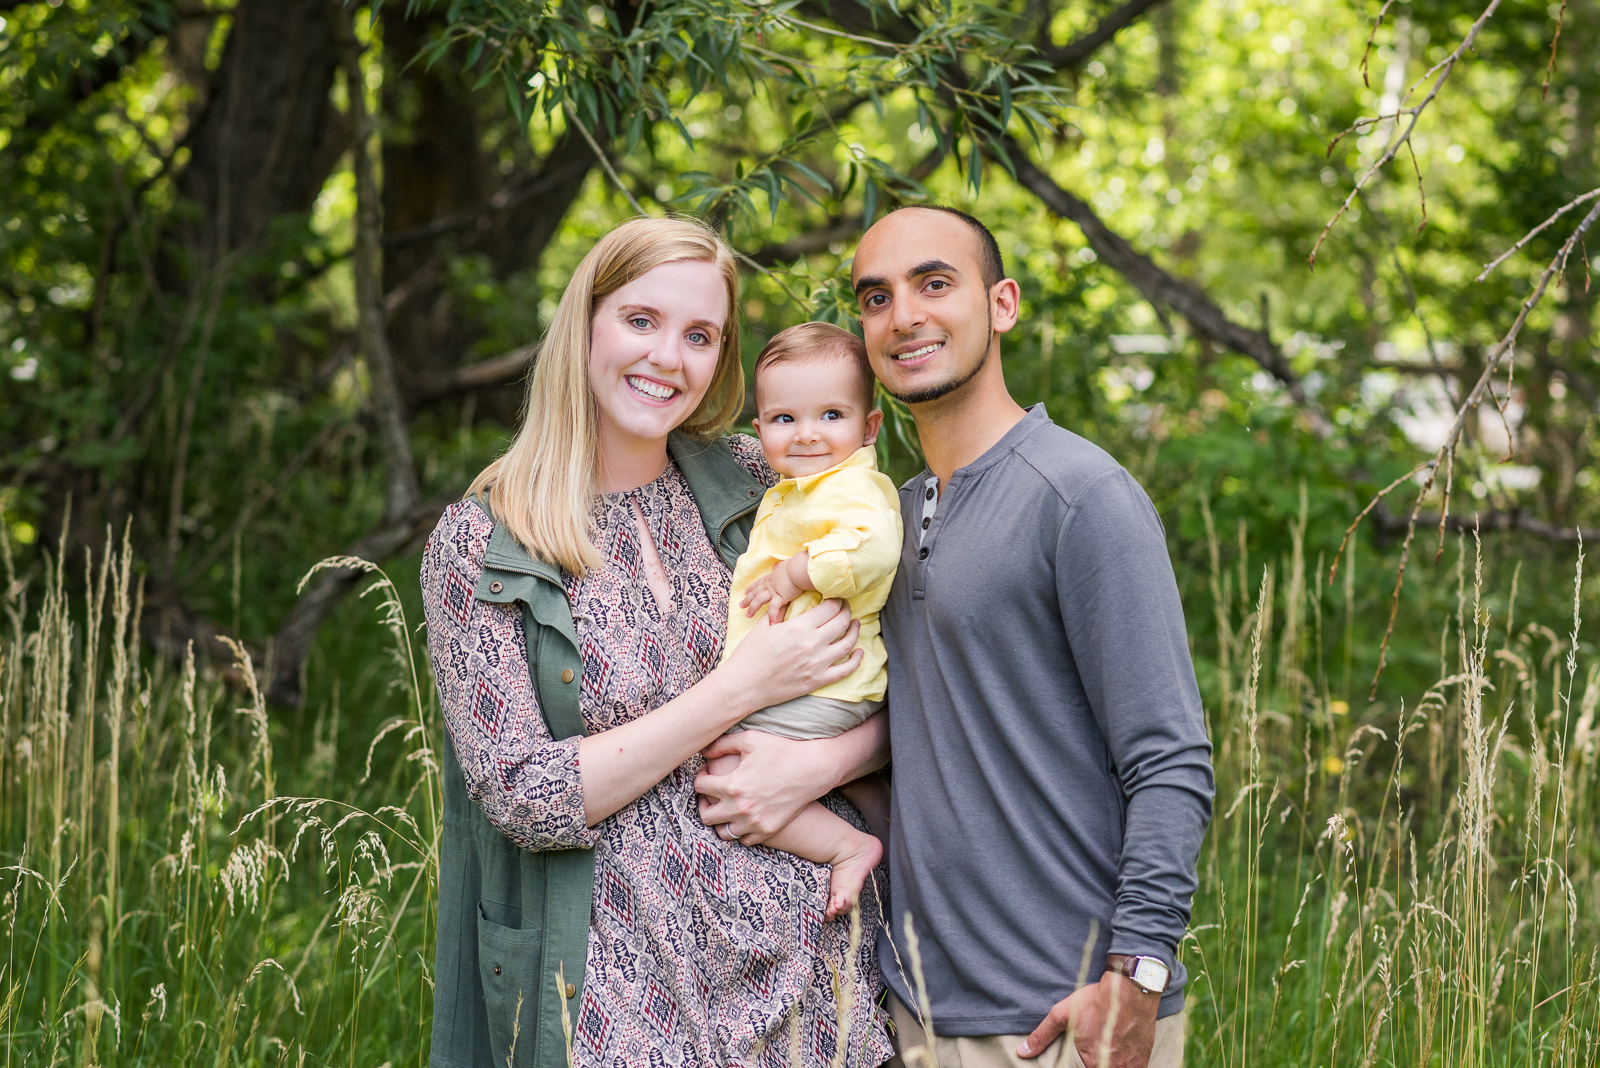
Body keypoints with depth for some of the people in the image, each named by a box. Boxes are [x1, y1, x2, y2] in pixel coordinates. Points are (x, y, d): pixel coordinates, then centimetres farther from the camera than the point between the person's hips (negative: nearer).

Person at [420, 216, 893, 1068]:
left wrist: (819, 765, -14)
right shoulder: (477, 547, -4)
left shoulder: (759, 485, 4)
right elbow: (520, 796, -12)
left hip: (812, 961, 3)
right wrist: (743, 687, -14)